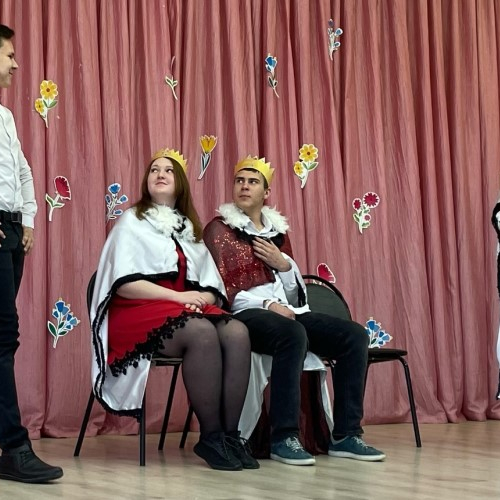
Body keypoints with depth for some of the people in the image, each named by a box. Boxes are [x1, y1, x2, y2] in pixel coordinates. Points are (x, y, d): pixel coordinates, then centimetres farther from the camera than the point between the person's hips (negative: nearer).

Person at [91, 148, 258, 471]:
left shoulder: (189, 230, 22)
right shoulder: (132, 222, 6)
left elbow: (213, 288, 15)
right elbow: (125, 284, -9)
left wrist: (202, 298, -10)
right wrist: (178, 297, -16)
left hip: (188, 310, 5)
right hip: (138, 312, -5)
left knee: (237, 333, -26)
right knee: (202, 333, -35)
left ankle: (230, 434, -27)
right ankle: (211, 437, -26)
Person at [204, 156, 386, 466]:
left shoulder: (278, 229, 22)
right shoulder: (219, 229, 6)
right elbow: (220, 288, -5)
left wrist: (283, 264, 0)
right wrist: (267, 305, -17)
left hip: (287, 311, 6)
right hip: (245, 313, -6)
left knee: (354, 335, -15)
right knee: (293, 334, -38)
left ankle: (346, 434, -14)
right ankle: (284, 438, -34)